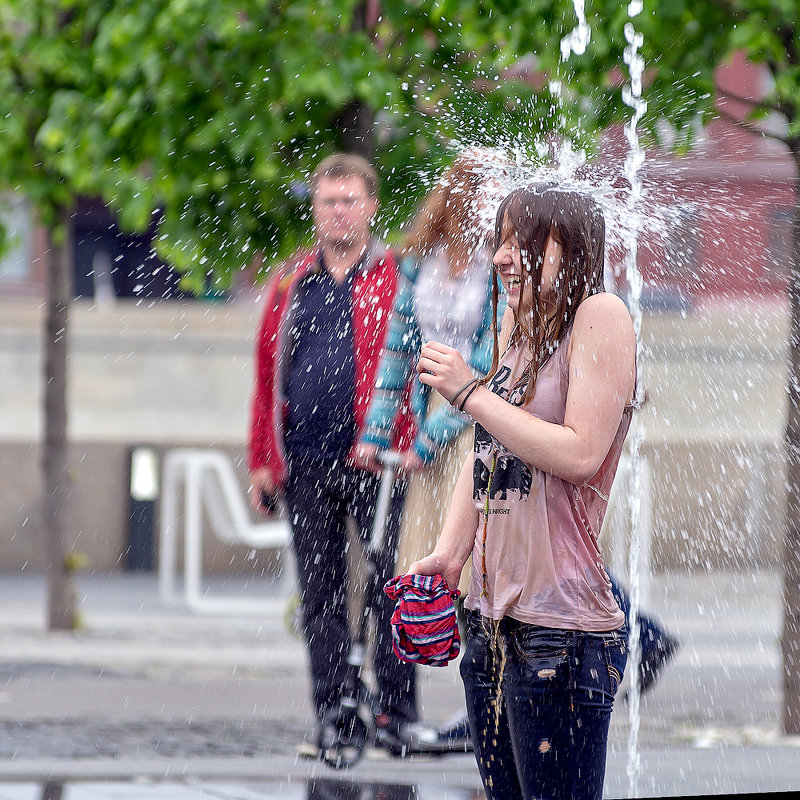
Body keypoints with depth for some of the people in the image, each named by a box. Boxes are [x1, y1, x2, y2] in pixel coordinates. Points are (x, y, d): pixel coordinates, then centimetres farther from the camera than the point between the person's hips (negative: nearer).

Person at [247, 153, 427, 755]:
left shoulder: (399, 277, 3)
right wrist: (262, 460, 9)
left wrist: (403, 445, -14)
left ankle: (397, 712, 3)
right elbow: (268, 374, 15)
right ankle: (332, 716, 11)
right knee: (320, 592, 6)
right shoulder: (291, 282, 14)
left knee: (387, 587, -2)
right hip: (303, 464, 4)